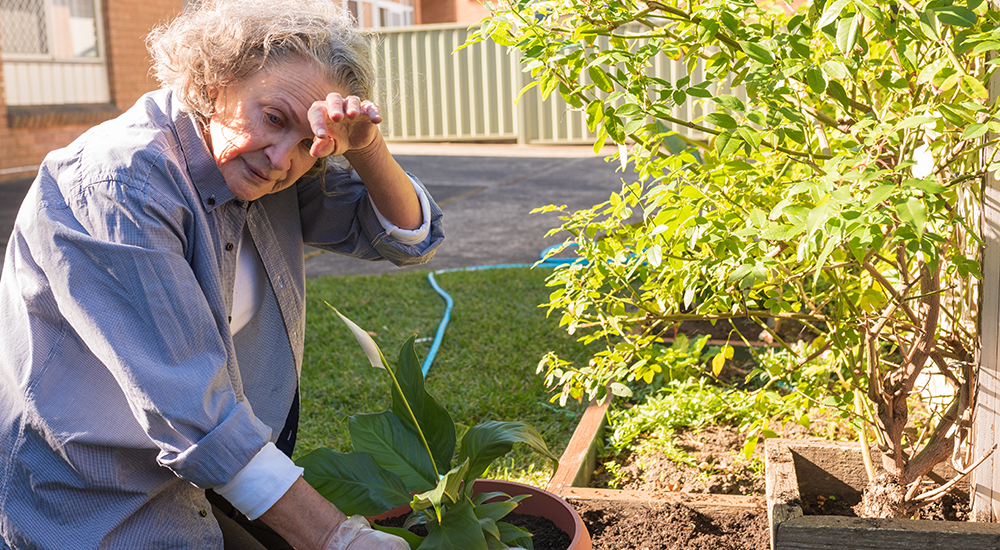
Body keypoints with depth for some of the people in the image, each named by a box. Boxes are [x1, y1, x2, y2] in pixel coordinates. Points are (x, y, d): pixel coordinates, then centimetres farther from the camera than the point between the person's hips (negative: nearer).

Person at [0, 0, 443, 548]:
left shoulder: (260, 171, -5)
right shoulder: (117, 185, -27)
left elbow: (407, 236, -1)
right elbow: (188, 408, -31)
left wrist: (365, 149, -21)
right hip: (96, 503, -6)